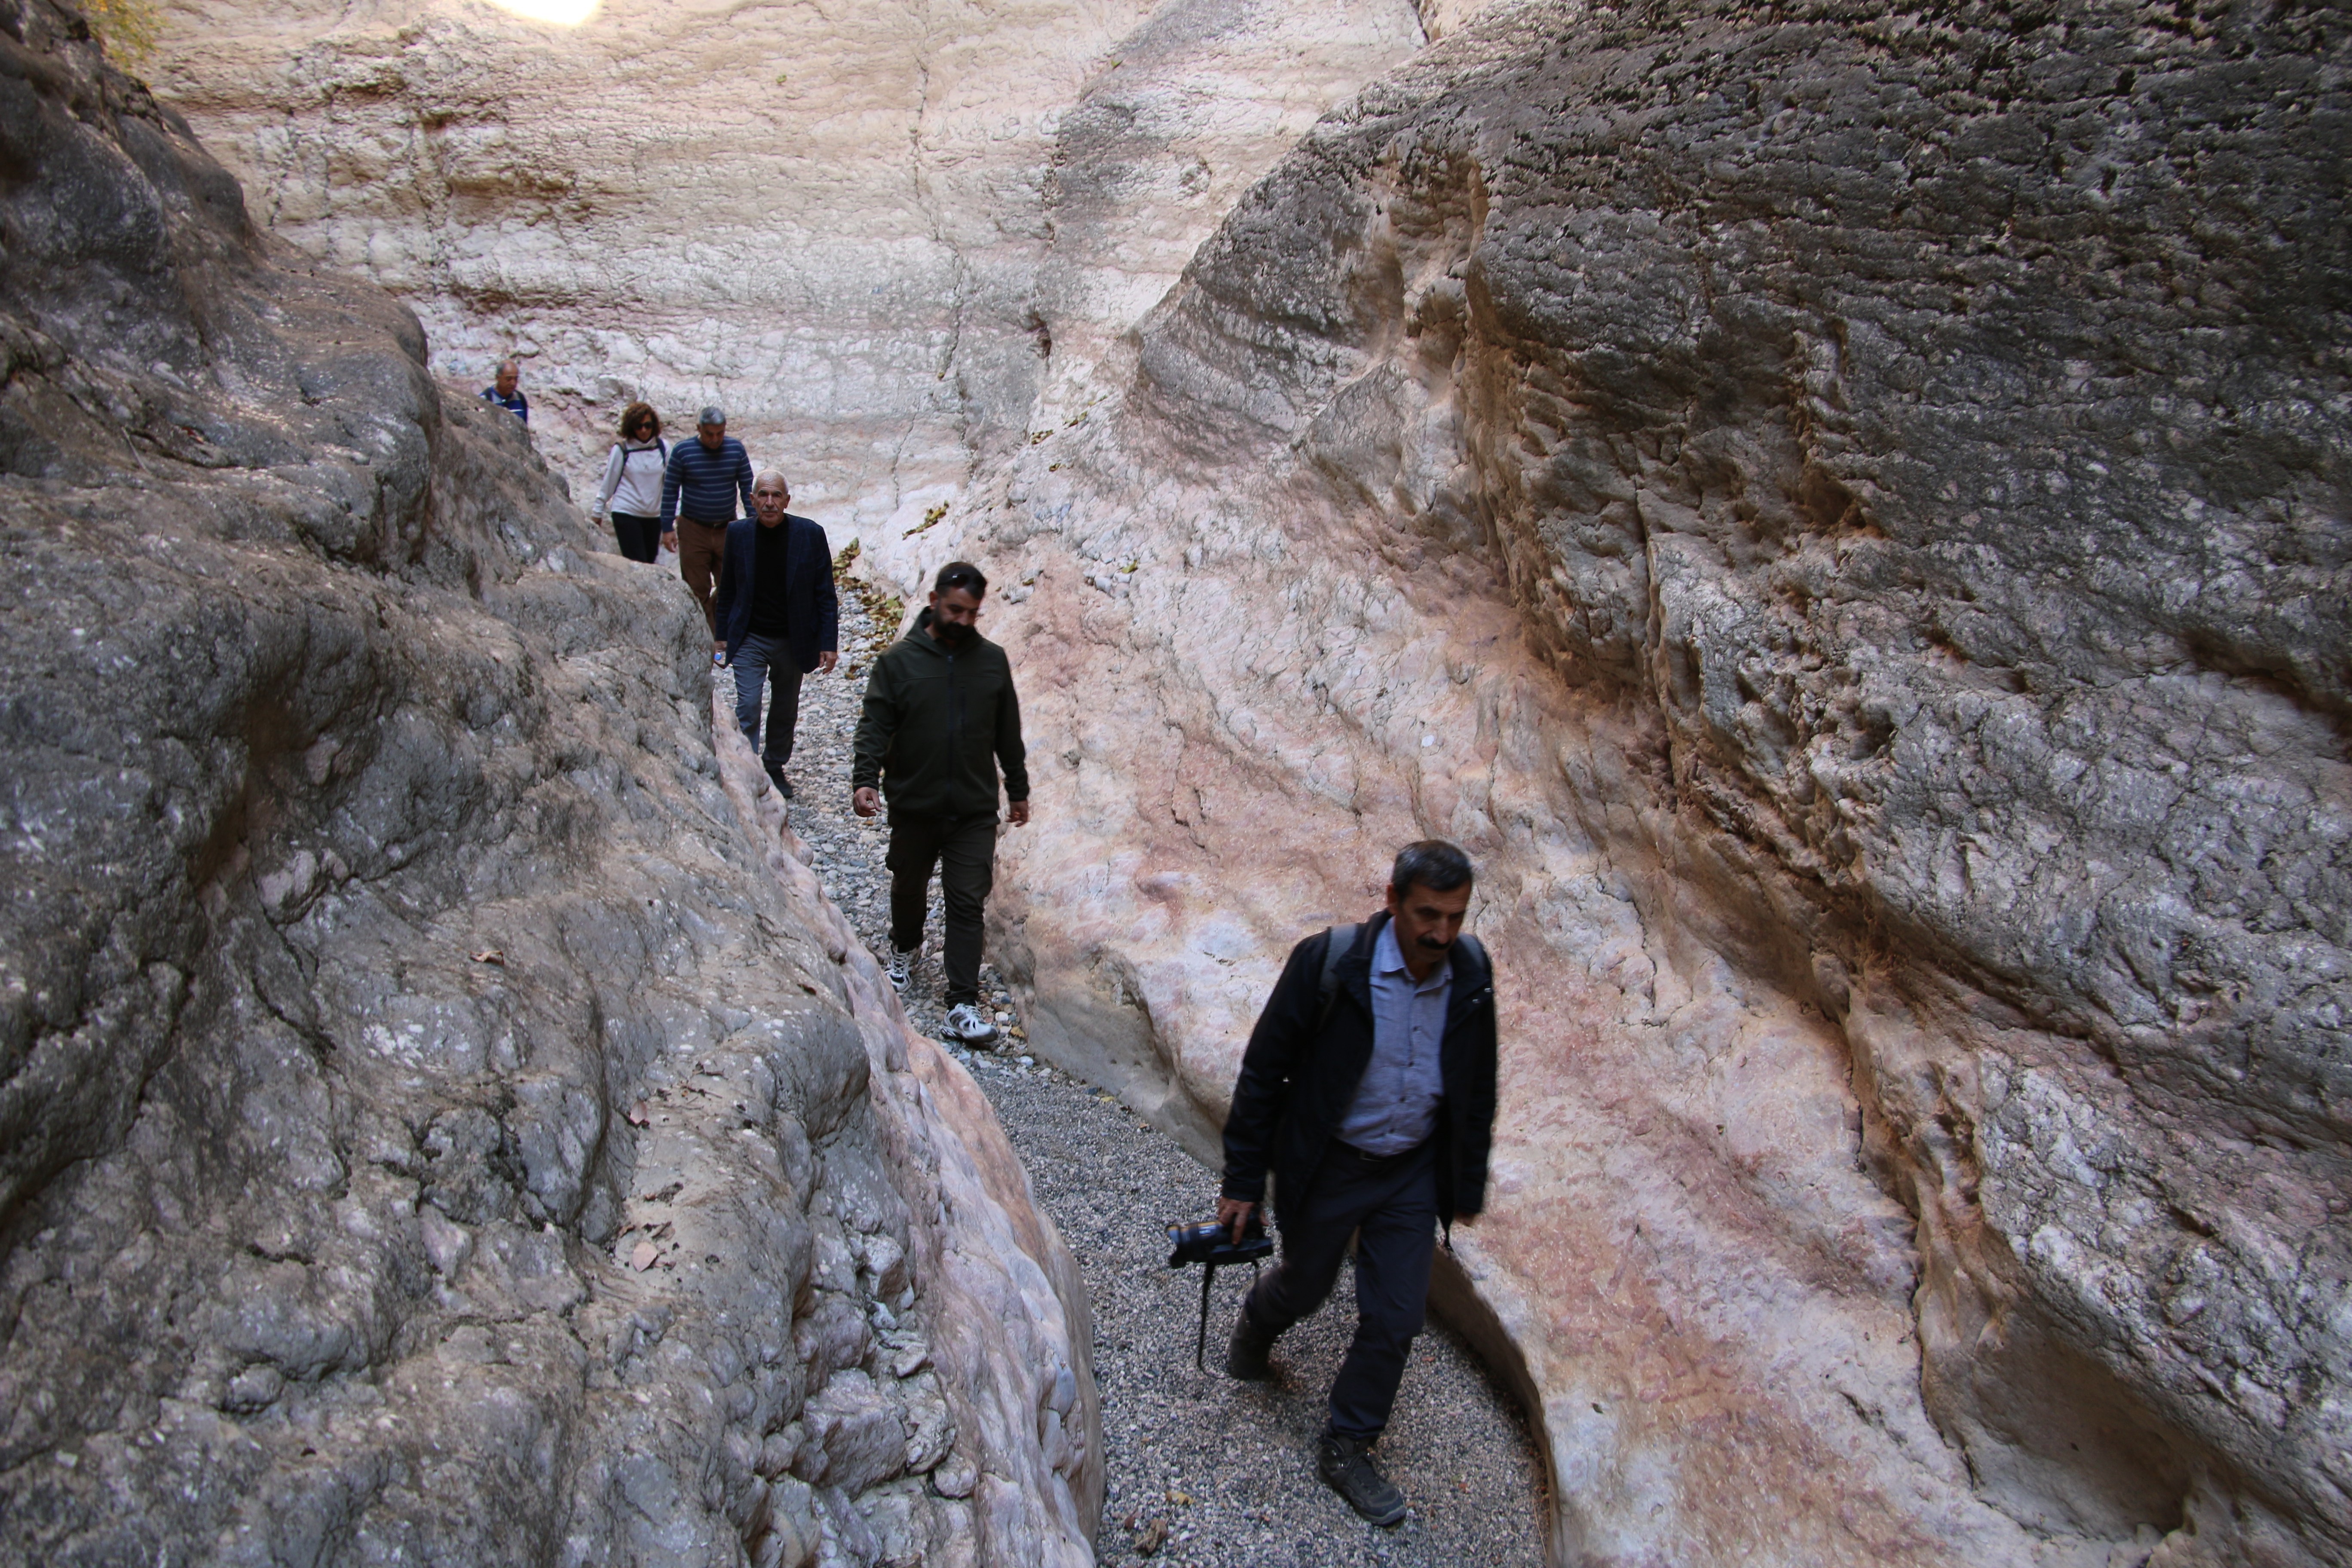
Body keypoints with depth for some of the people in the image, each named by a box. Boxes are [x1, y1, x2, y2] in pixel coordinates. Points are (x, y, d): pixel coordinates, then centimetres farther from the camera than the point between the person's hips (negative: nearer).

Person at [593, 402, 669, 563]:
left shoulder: (663, 448, 2)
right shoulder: (622, 449, -5)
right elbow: (609, 482, 2)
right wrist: (599, 512, 7)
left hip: (654, 516, 3)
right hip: (626, 515, -3)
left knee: (650, 565, 6)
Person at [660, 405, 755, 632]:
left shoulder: (736, 449, 1)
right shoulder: (682, 451, -5)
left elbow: (747, 487, 6)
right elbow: (670, 491, -1)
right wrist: (667, 528, -4)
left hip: (727, 529, 2)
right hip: (693, 530, -2)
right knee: (697, 591, 2)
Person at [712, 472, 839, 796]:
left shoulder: (810, 534, -10)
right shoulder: (738, 532, -6)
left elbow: (825, 594, -5)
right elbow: (728, 588, 5)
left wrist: (829, 643, -7)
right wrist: (721, 634, 7)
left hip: (793, 641, 1)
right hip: (749, 639, 0)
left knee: (785, 711, 14)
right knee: (748, 708, -9)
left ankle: (775, 767, 33)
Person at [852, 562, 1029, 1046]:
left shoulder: (992, 660, 2)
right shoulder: (898, 661, -5)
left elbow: (1008, 733, 10)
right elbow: (875, 727, -8)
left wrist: (1018, 789, 14)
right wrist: (865, 780, -23)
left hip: (976, 811, 0)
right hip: (913, 807, 0)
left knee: (968, 902, -3)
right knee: (909, 888, 20)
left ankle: (964, 1002, 1)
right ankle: (905, 948, 50)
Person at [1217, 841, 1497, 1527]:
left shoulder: (1470, 973, -12)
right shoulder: (1328, 963, -25)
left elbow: (1477, 1088, 4)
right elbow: (1263, 1072, -15)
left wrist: (1469, 1182, 10)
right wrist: (1243, 1180, -10)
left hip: (1413, 1173, 3)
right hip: (1326, 1165, -3)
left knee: (1394, 1321, 7)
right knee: (1306, 1284, 19)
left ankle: (1347, 1447, 29)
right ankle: (1257, 1321, 55)